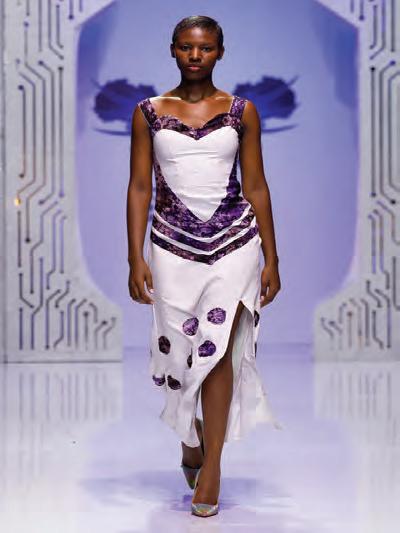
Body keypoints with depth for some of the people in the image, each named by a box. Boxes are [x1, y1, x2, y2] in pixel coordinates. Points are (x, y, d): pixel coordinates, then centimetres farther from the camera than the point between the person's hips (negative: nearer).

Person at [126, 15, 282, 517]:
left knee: (216, 350, -8)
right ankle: (191, 438, 34)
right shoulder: (148, 113, 4)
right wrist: (135, 259, -3)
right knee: (178, 351, 7)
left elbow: (256, 187, 6)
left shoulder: (241, 111, 4)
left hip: (234, 242, -1)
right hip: (172, 247, 1)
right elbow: (139, 187, 3)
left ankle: (211, 466, 0)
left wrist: (271, 259, 5)